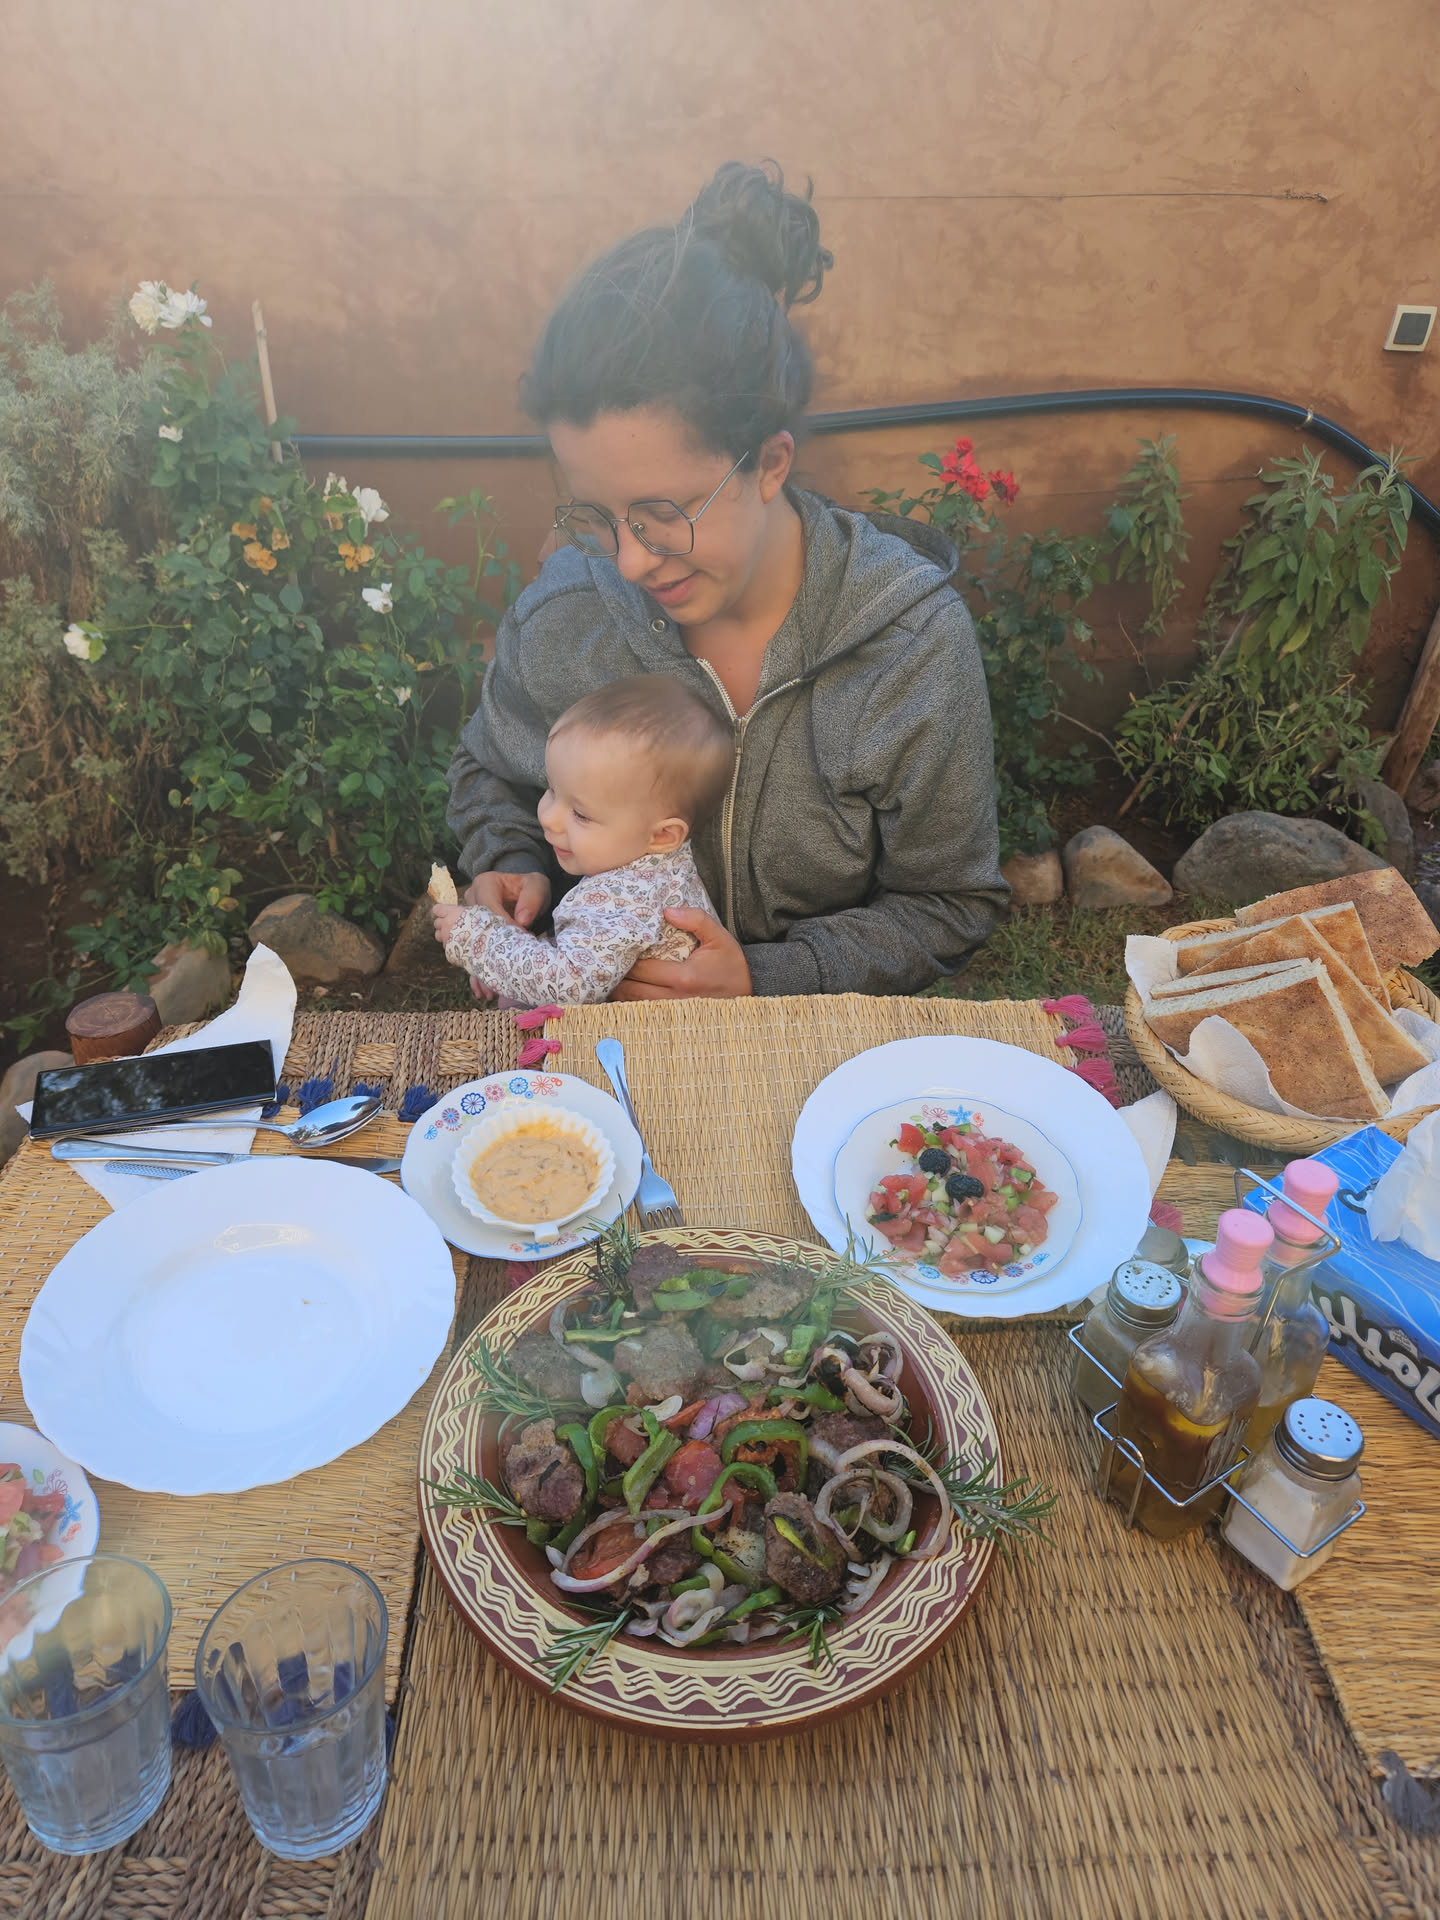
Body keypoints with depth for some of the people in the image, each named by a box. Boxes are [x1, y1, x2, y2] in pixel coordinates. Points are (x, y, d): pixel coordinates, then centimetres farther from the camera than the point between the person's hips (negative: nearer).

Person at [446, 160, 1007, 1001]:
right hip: (614, 1019, 0)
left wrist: (764, 979, -20)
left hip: (833, 1039, 1)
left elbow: (951, 905, -8)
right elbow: (491, 767, 12)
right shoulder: (565, 610, -10)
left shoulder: (918, 640, -17)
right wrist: (510, 866, -9)